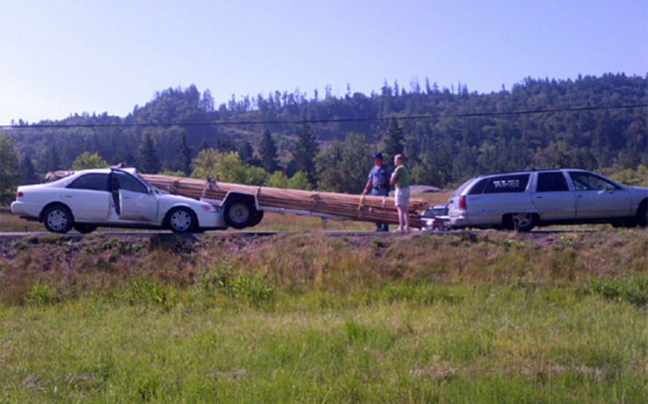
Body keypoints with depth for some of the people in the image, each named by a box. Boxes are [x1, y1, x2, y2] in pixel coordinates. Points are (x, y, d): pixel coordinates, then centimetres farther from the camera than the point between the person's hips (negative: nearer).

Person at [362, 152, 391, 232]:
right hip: (375, 190, 5)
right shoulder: (374, 168, 13)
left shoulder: (385, 168, 0)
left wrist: (387, 190, -11)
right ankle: (378, 226, 13)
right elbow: (370, 180, 16)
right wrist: (366, 189, 11)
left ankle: (385, 226, -5)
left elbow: (389, 180, -2)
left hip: (383, 190, -5)